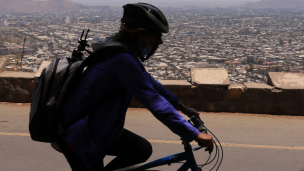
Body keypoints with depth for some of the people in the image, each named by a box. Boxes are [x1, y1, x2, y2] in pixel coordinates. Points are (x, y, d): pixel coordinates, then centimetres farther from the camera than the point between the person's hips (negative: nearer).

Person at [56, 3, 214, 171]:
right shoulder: (122, 60, -28)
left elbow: (149, 81, 15)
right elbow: (156, 104, -30)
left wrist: (181, 107, 18)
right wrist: (195, 134, -25)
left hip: (97, 126, 9)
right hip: (78, 136, -9)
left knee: (142, 150, 7)